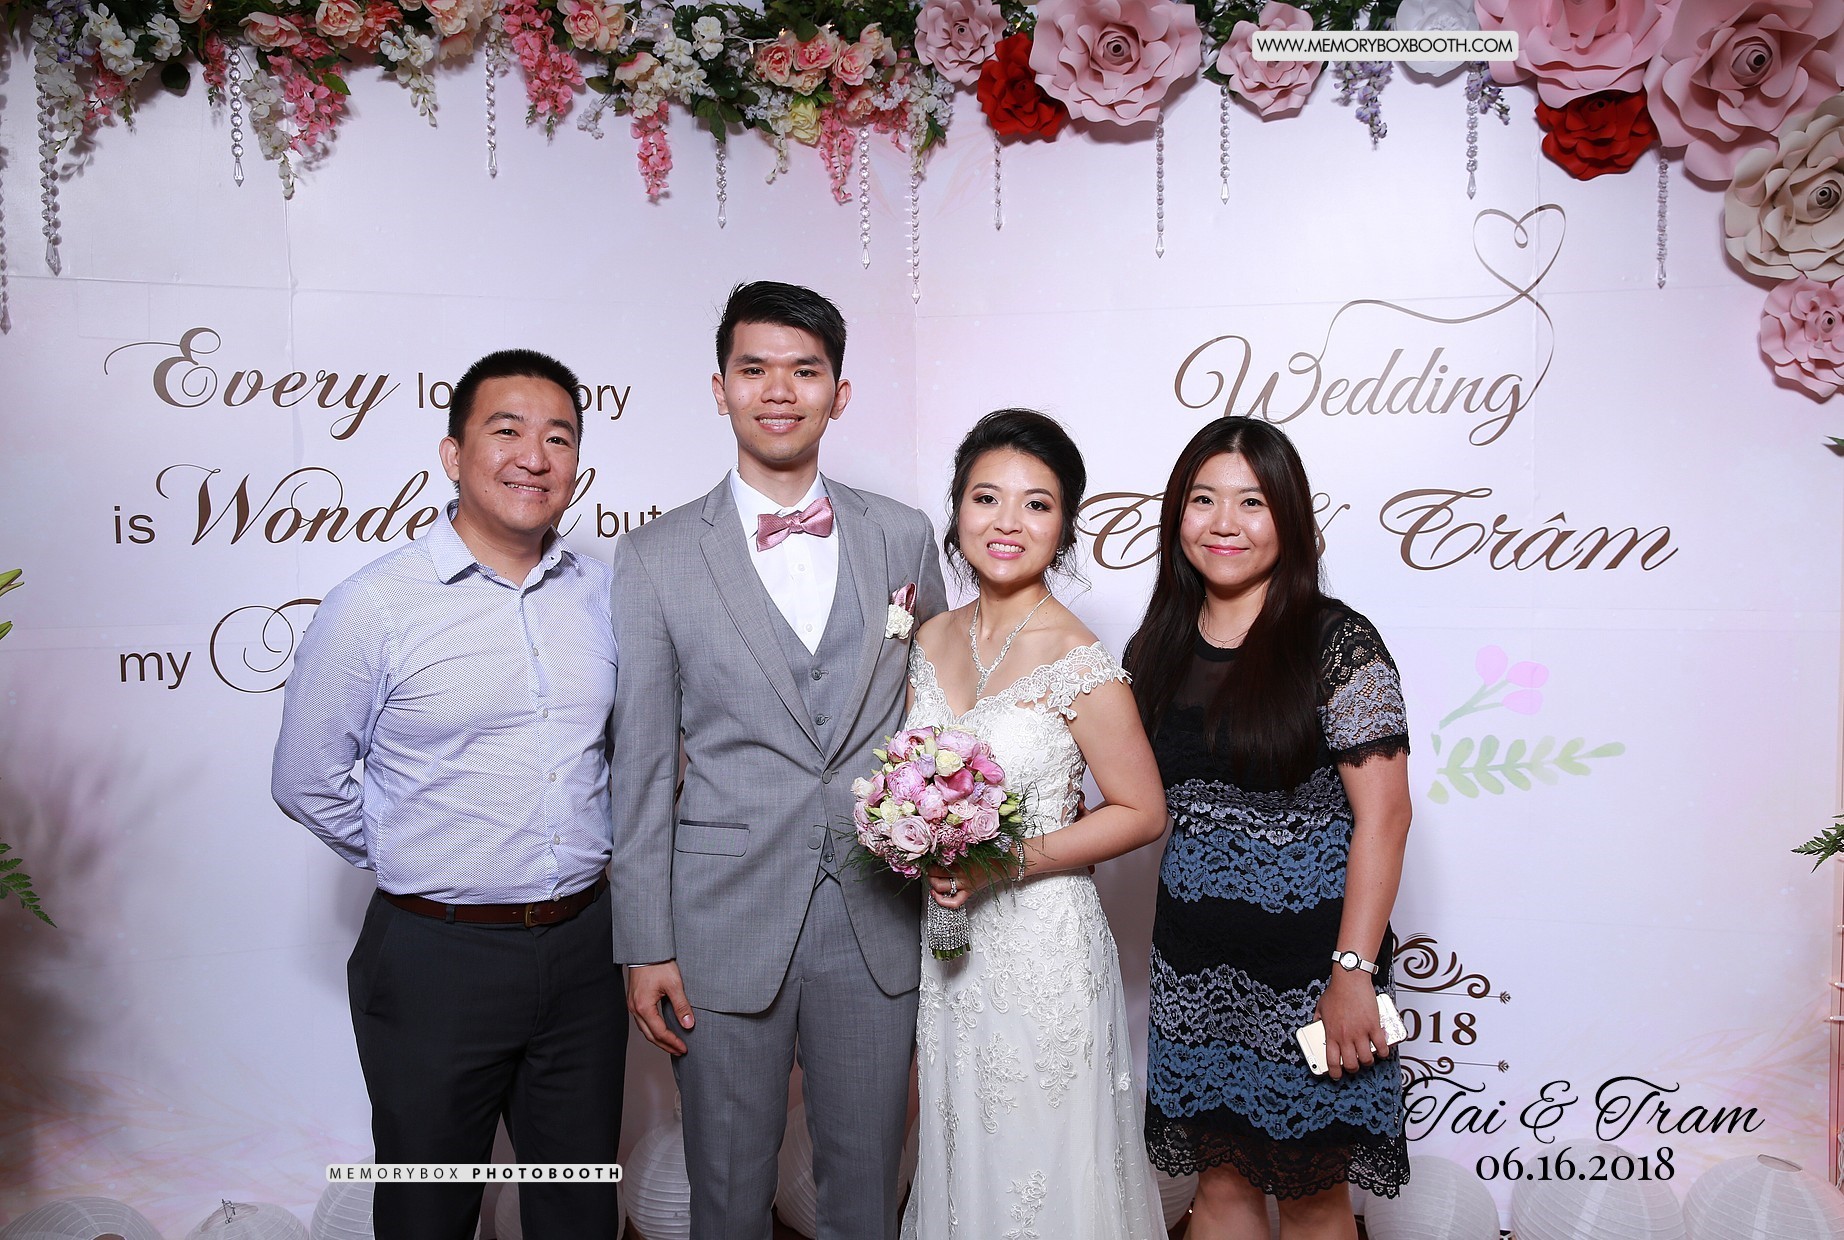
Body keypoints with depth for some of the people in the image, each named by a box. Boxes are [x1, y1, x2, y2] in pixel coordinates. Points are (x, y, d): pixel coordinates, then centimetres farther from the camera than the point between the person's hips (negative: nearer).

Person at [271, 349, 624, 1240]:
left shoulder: (603, 590, 1)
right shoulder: (373, 607, -11)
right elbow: (307, 783, -2)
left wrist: (585, 855, 9)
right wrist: (416, 863, 3)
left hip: (585, 944, 4)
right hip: (439, 957, -3)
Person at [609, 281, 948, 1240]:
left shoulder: (904, 537, 4)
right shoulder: (656, 558, -3)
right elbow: (641, 766, -2)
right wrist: (645, 947, -3)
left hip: (879, 921, 2)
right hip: (726, 922, -1)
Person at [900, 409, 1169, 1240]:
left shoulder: (1078, 664, -17)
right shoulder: (933, 640, 2)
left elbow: (1141, 813, -11)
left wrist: (1011, 861, -19)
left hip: (1039, 945, -5)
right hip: (947, 948, 6)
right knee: (961, 1162, 21)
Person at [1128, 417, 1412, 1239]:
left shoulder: (1336, 643, -11)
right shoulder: (1157, 649, 5)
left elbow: (1382, 815, -13)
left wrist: (1353, 972, -17)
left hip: (1306, 962, -4)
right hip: (1194, 964, 5)